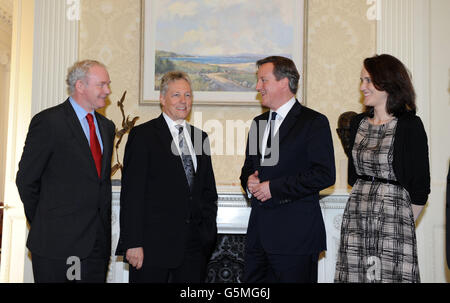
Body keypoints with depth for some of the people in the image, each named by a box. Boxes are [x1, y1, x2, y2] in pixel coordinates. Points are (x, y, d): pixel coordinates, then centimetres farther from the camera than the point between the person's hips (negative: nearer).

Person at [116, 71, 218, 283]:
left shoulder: (200, 137, 14)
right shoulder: (143, 135, -3)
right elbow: (131, 193, -9)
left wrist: (208, 230, 8)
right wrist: (133, 243, -14)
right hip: (153, 245, -5)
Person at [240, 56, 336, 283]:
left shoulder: (314, 122, -6)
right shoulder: (258, 123, 17)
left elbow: (325, 175, -14)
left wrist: (274, 187, -15)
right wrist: (249, 181, 1)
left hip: (295, 235, -6)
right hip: (258, 233, 7)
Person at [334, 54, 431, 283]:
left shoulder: (409, 125, -7)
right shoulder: (358, 123, 10)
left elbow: (420, 185, -4)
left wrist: (405, 222, 1)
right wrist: (363, 200, 12)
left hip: (392, 219, -5)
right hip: (356, 218, 5)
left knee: (391, 276, -4)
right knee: (353, 275, 4)